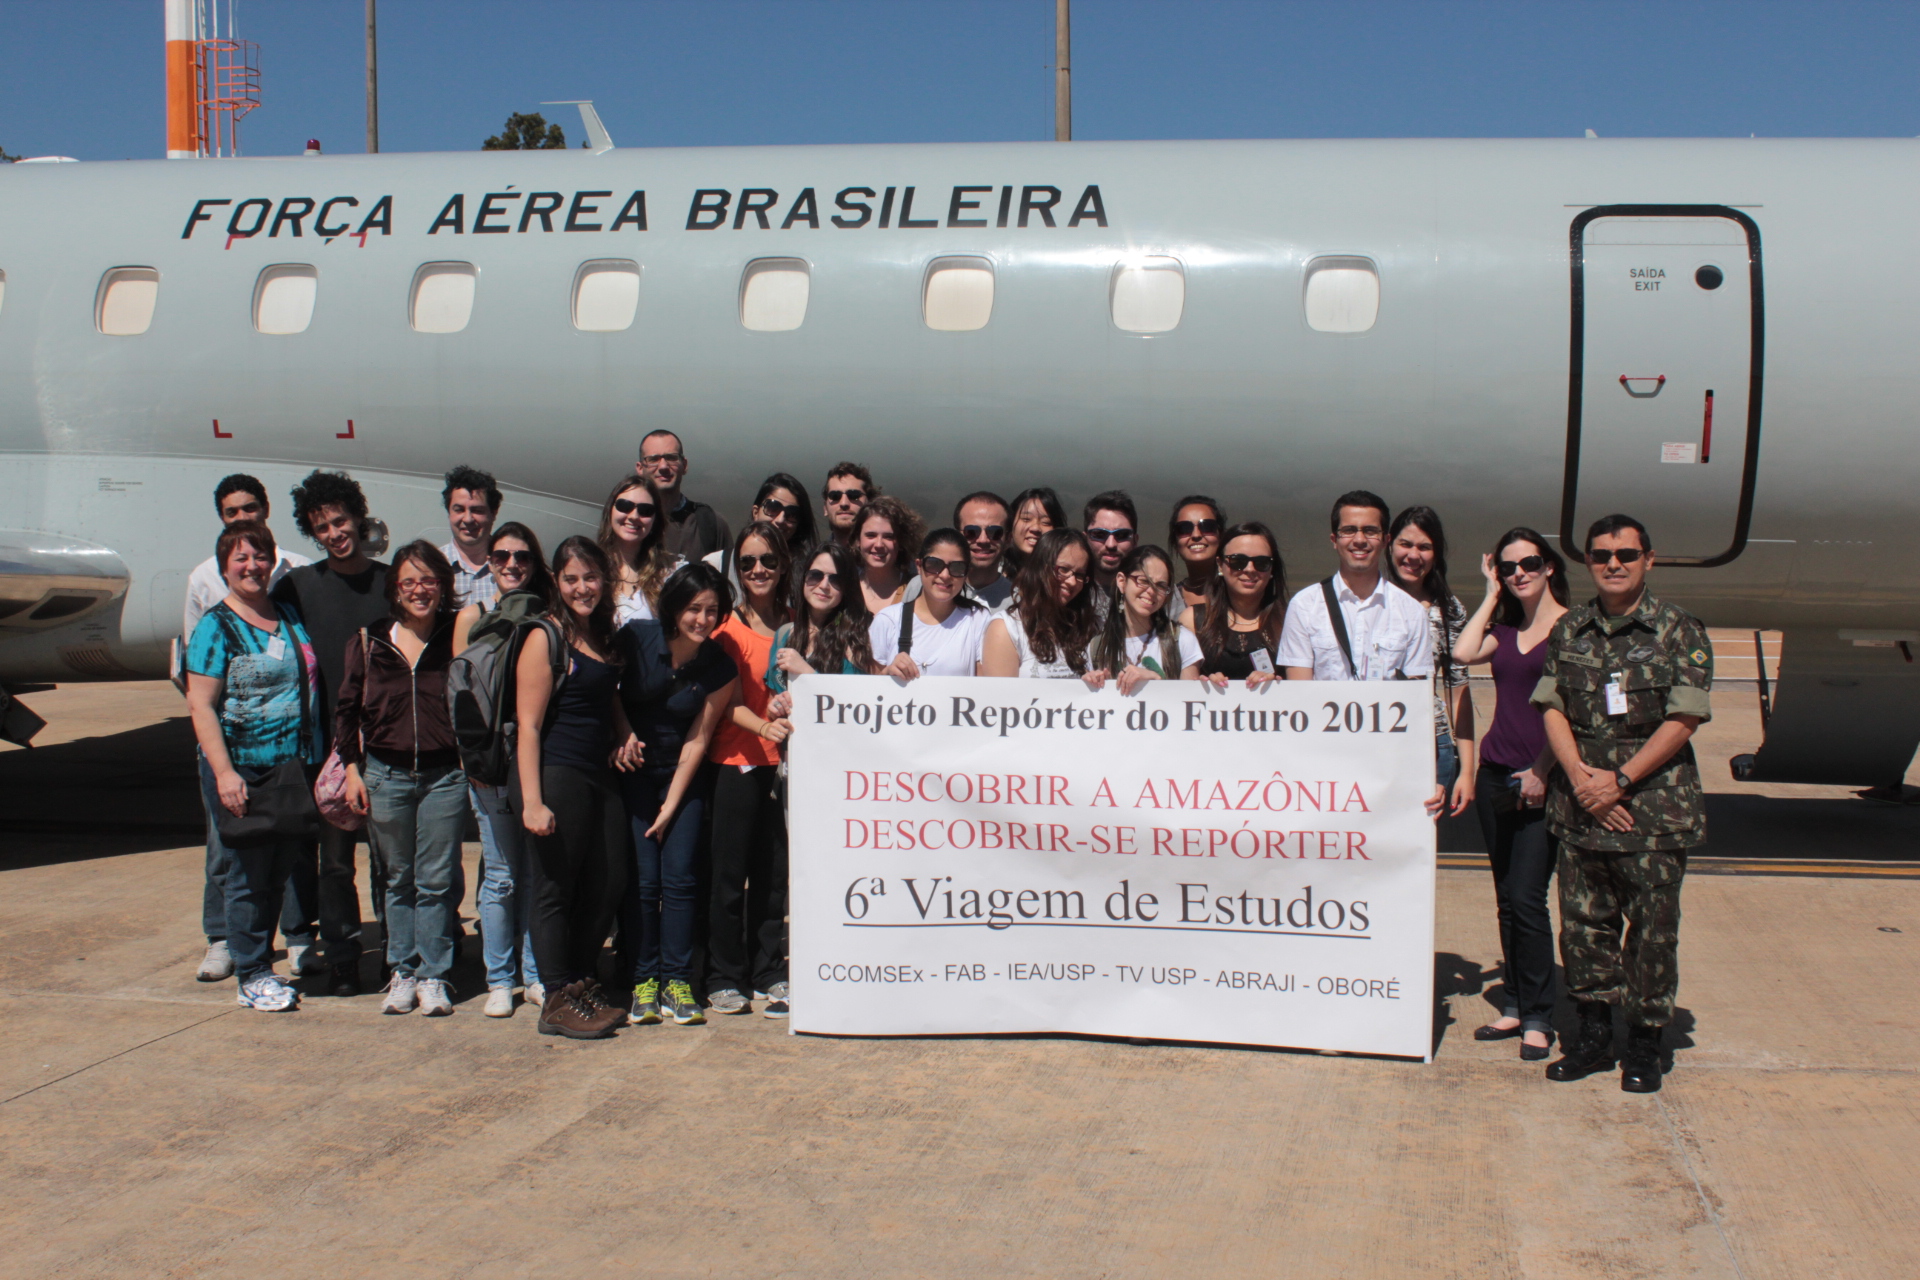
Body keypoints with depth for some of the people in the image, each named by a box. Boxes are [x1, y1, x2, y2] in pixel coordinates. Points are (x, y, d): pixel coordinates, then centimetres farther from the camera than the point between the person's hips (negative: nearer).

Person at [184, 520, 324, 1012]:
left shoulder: (290, 616, 11)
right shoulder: (215, 627, -6)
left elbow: (311, 683, 20)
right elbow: (201, 706, -11)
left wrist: (319, 759, 14)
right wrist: (223, 772, -19)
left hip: (294, 768, 5)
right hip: (242, 772, -5)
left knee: (279, 874, 12)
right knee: (248, 876, 1)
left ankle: (264, 965, 25)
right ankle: (251, 976, 12)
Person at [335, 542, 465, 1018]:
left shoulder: (456, 639, -1)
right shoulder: (369, 641, 3)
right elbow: (346, 709, 8)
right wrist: (352, 768, 2)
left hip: (445, 774, -1)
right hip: (385, 774, 2)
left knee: (437, 881, 1)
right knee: (398, 880, 11)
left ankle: (433, 976, 11)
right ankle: (402, 972, 21)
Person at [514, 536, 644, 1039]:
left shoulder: (604, 640, 14)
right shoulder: (545, 640, -8)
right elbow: (528, 725, -13)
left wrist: (625, 734, 9)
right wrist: (531, 802, -20)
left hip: (600, 777, 8)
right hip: (557, 776, -8)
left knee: (608, 884, 11)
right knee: (554, 888, 1)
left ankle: (583, 985, 27)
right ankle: (558, 1002, 10)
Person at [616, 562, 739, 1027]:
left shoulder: (719, 669, -10)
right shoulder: (635, 638, -13)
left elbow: (698, 740, -6)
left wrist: (672, 805, -8)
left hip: (682, 776, 1)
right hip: (632, 770, -1)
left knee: (680, 876, -5)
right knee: (642, 876, -6)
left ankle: (677, 980, 3)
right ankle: (642, 980, 2)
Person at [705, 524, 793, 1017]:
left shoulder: (794, 623, 9)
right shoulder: (729, 626, -4)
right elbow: (731, 704, -10)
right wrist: (765, 726, -27)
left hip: (782, 758, 4)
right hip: (735, 760, -4)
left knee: (774, 871, 9)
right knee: (729, 871, -1)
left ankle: (769, 971, 20)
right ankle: (724, 978, 8)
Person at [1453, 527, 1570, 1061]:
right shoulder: (1505, 629, 14)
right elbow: (1462, 654, -4)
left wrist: (1543, 771, -15)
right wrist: (1491, 594, 5)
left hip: (1541, 781, -6)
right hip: (1496, 774, 7)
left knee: (1526, 899, -9)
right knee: (1507, 900, 10)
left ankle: (1538, 1018, 1)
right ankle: (1514, 1006, 18)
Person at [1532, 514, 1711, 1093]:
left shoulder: (1679, 629, -3)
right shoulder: (1569, 629, 9)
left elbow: (1684, 719, -8)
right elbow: (1551, 707, 6)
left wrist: (1620, 779, -12)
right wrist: (1579, 776, -10)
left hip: (1654, 803, -3)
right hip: (1580, 803, 3)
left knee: (1652, 926, 2)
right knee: (1583, 920, 7)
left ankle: (1645, 1045, 14)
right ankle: (1593, 1035, 20)